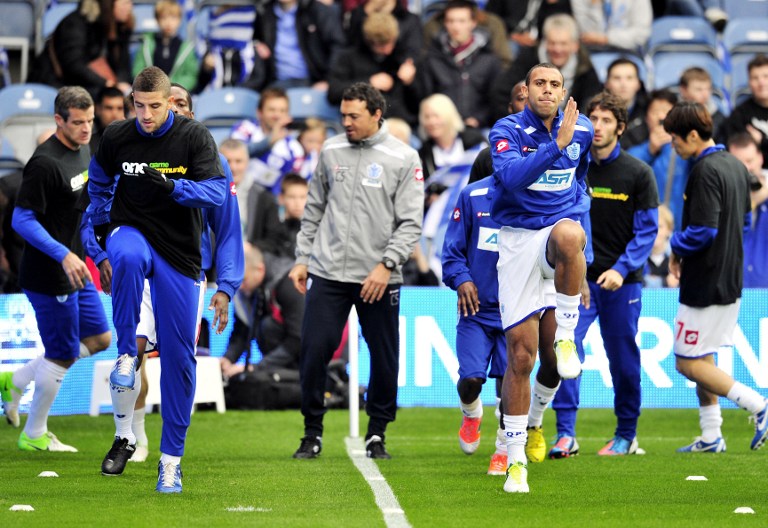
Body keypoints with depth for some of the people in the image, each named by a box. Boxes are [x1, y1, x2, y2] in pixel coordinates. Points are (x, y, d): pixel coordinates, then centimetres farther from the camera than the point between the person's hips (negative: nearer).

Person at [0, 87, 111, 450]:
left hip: (75, 270, 9)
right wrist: (63, 255, -28)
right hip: (49, 277, -9)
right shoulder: (45, 163, -22)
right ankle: (34, 435, 19)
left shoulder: (82, 151, 7)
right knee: (62, 355, 1)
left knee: (99, 339, 16)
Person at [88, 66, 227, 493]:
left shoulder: (195, 137, -5)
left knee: (179, 354, -2)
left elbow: (217, 191, -16)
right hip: (130, 230, 0)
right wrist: (102, 225, 16)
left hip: (180, 253, 0)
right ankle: (127, 354, -25)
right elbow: (99, 182, 23)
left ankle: (172, 457, 8)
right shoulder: (116, 138, 2)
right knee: (128, 256, -41)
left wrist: (171, 186, -31)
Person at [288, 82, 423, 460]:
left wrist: (387, 264, -15)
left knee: (384, 359, 3)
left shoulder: (403, 158, -1)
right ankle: (312, 434, 9)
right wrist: (302, 258, 11)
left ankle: (376, 435, 18)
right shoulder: (330, 151, 9)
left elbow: (410, 222, -4)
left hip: (378, 277, -2)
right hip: (327, 273, 2)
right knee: (313, 352, -4)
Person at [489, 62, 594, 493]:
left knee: (568, 235, -39)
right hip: (518, 239, -2)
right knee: (521, 353, -4)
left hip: (560, 231, 2)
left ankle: (565, 336, -18)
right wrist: (557, 144, -32)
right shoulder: (508, 131, -5)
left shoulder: (582, 129, 6)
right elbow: (512, 176, -26)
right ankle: (516, 461, 6)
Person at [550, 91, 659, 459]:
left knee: (623, 359, 6)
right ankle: (566, 434, -15)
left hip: (622, 281, -1)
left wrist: (621, 269, -13)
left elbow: (648, 229, -3)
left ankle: (626, 435, 21)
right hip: (578, 279, 1)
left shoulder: (638, 173, 0)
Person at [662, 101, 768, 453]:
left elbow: (702, 231, -25)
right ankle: (711, 436, 17)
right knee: (702, 358, 16)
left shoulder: (705, 171, -19)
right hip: (730, 279, 10)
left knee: (688, 363, -3)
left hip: (706, 284, -10)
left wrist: (677, 247, -5)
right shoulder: (736, 166, 11)